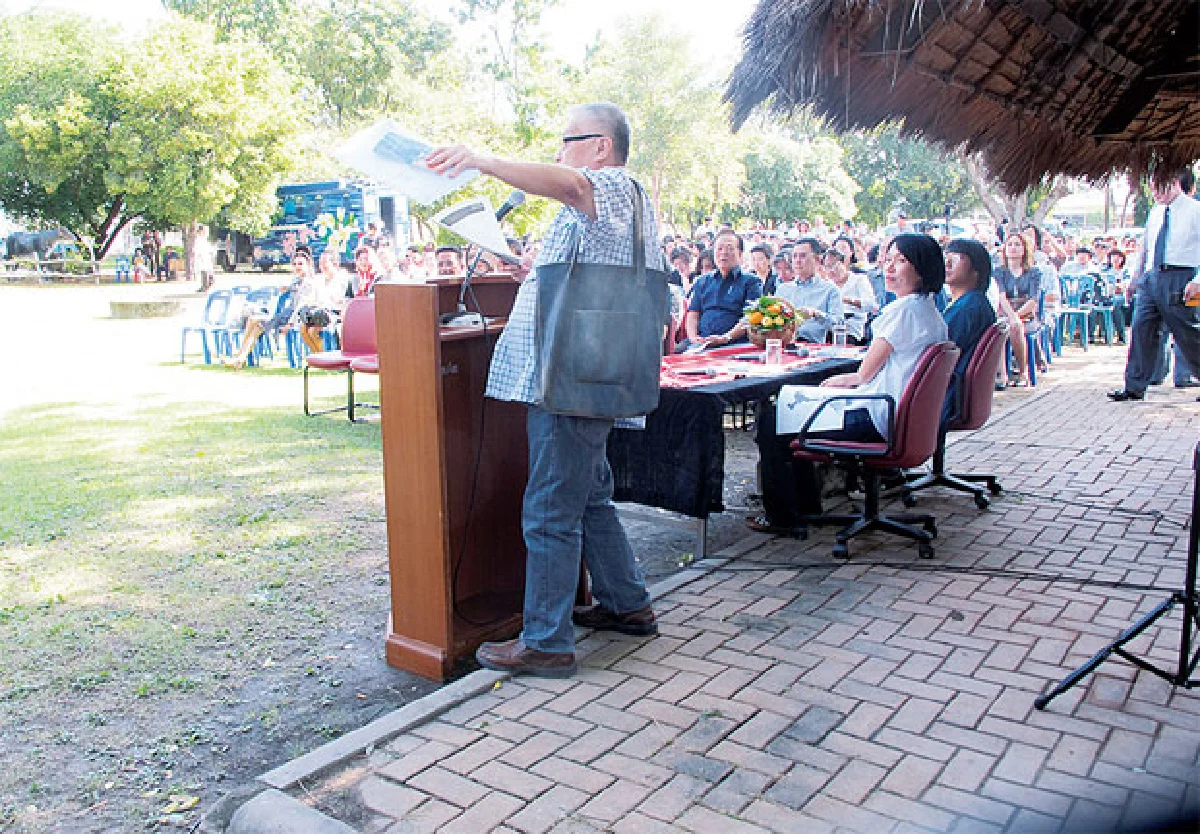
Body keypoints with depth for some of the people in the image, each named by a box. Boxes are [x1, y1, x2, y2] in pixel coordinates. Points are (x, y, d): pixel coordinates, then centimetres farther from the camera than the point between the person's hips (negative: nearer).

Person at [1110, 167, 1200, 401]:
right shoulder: (1155, 213, 16)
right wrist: (1136, 276, 23)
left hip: (1178, 278, -6)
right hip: (1151, 276, 6)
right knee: (1141, 329, 0)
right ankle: (1135, 387, 3)